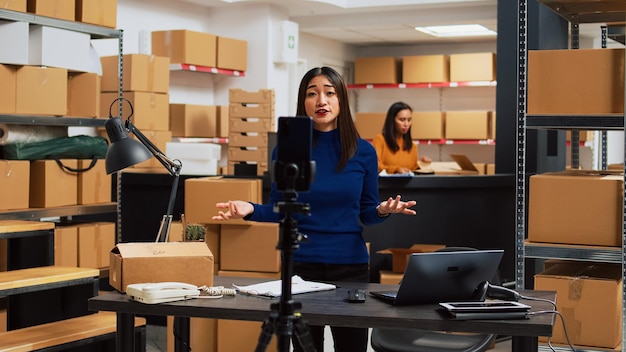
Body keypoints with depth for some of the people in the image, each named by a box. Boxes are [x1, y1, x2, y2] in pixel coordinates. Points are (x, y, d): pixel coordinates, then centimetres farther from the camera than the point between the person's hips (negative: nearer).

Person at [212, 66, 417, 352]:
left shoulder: (363, 151, -2)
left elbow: (366, 213, 5)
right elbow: (278, 210, 4)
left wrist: (383, 210, -16)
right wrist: (250, 210, -15)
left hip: (350, 264, 1)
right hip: (300, 264, 0)